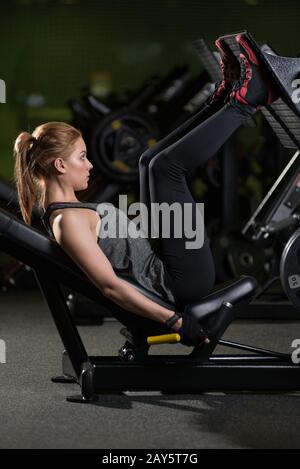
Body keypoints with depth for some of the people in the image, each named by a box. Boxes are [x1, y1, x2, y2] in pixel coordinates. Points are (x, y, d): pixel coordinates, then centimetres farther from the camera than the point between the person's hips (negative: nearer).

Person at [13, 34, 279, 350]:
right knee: (166, 166, -13)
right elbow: (109, 285, -26)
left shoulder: (62, 211, 11)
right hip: (180, 289, -10)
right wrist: (177, 321, -26)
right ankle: (244, 101, 2)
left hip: (160, 276, 10)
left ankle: (225, 97, 13)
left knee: (151, 162, 16)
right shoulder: (68, 220, -20)